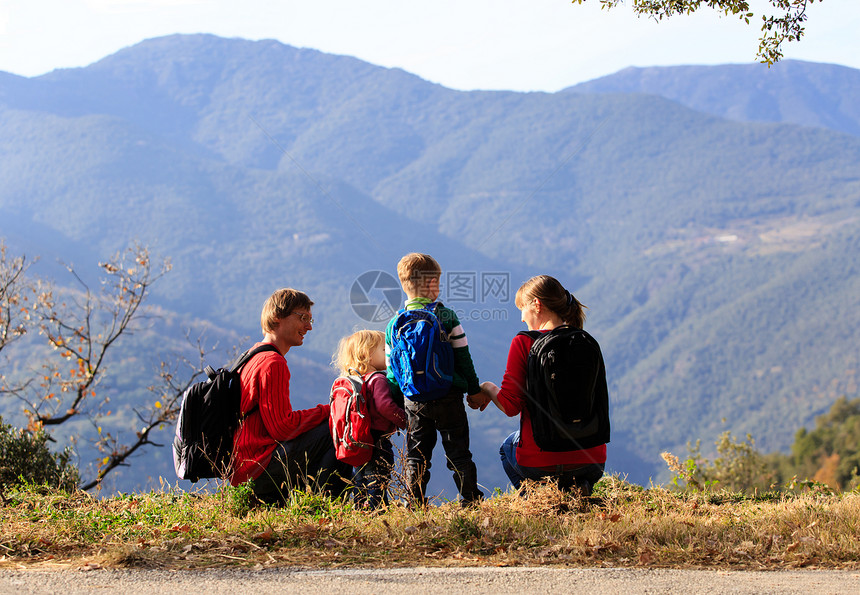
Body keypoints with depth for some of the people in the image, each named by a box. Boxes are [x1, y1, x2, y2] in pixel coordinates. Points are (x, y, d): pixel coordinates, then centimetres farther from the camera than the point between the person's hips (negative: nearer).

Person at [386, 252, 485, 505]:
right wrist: (474, 390, 8)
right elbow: (463, 358, -3)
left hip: (413, 400, 2)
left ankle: (416, 506, 10)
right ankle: (473, 502, 9)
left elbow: (392, 370, 6)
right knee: (458, 454, 6)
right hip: (448, 398, -2)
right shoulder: (446, 317, -7)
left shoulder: (395, 324, 2)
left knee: (416, 458, 11)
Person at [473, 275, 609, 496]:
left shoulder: (524, 343, -10)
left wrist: (487, 388, 9)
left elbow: (510, 406, -11)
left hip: (541, 461, -2)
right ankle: (579, 486, 10)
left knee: (507, 448, 34)